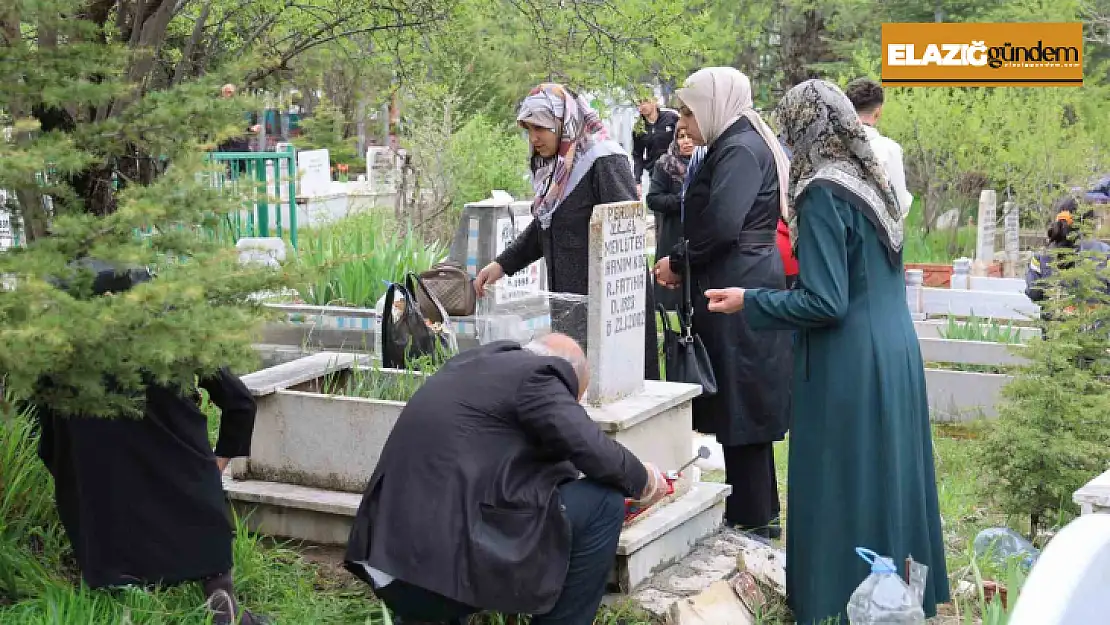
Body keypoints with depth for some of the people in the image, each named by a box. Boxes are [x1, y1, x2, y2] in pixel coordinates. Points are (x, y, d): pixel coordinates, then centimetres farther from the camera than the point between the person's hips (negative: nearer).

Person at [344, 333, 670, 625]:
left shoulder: (474, 362, 21)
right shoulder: (537, 374, -3)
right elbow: (594, 451, -8)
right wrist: (643, 480, 11)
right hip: (453, 562, -9)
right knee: (604, 502, 0)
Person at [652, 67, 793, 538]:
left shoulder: (741, 150, -15)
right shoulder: (736, 146, 16)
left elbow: (721, 225, -25)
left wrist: (679, 261, -10)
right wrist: (685, 261, 5)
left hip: (739, 291, -10)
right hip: (738, 286, 10)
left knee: (741, 404, -3)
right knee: (740, 403, 15)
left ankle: (753, 521, 6)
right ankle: (754, 512, 24)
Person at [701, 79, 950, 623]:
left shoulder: (823, 194, -16)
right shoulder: (873, 181, 9)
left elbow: (824, 303, -20)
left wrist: (748, 302, -9)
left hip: (849, 370, -8)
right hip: (896, 354, 8)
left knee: (842, 490, 1)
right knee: (886, 478, 16)